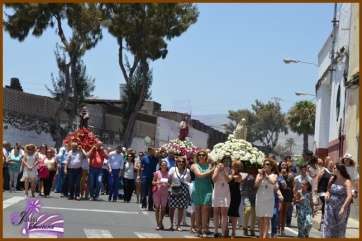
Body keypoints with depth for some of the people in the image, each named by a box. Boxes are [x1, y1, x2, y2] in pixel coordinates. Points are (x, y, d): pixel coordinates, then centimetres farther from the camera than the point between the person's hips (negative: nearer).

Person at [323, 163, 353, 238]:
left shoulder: (346, 182, -13)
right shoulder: (332, 179, 4)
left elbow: (349, 196, -24)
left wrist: (343, 208, -32)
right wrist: (327, 193, -5)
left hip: (341, 206, -4)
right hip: (330, 206, 4)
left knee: (340, 228, 7)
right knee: (328, 226, 1)